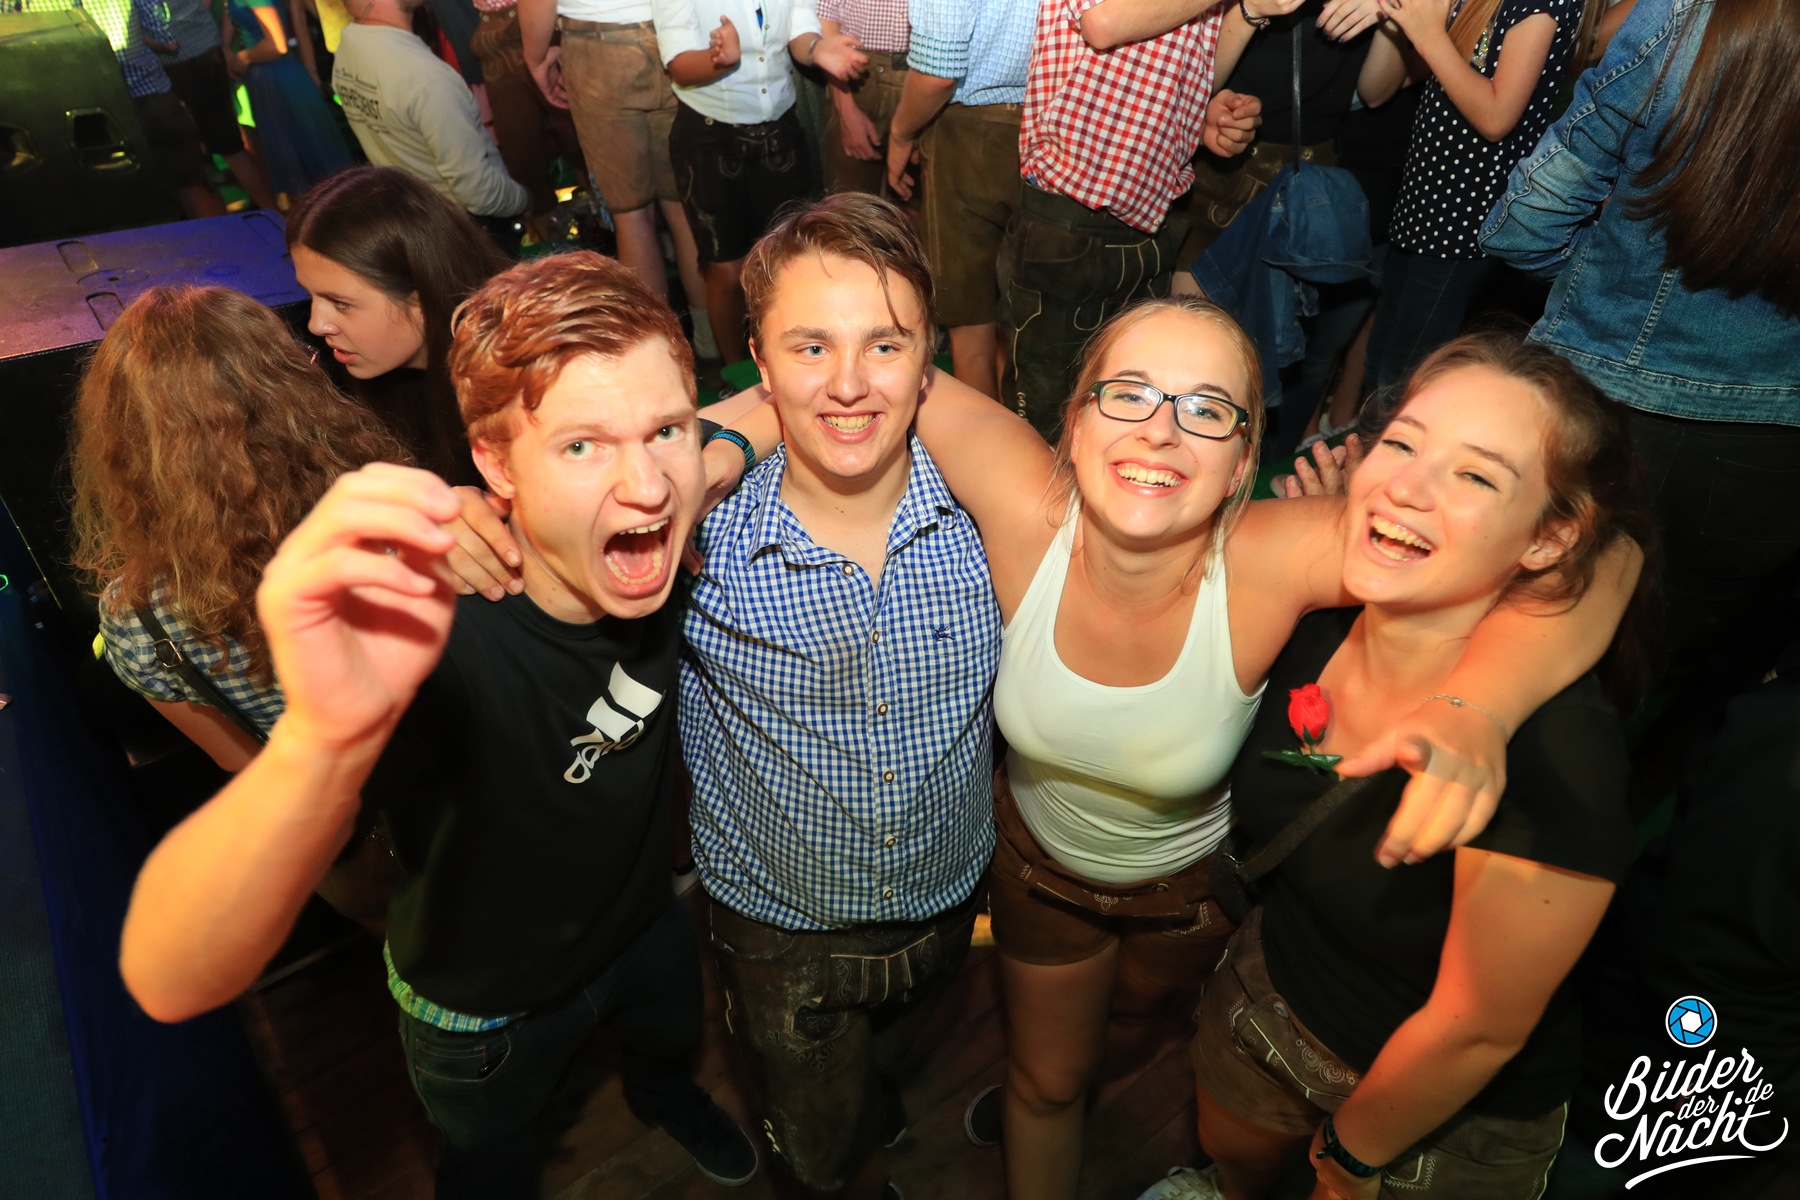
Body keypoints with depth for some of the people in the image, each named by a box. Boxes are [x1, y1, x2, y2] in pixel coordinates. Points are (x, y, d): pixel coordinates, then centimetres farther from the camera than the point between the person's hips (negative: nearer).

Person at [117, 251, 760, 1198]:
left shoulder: (664, 540, -27)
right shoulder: (427, 632, -43)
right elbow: (169, 983, -49)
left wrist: (708, 451, -28)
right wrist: (322, 739, -68)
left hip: (648, 924, 5)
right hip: (485, 1009, -4)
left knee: (672, 1040, 36)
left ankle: (661, 1096, 70)